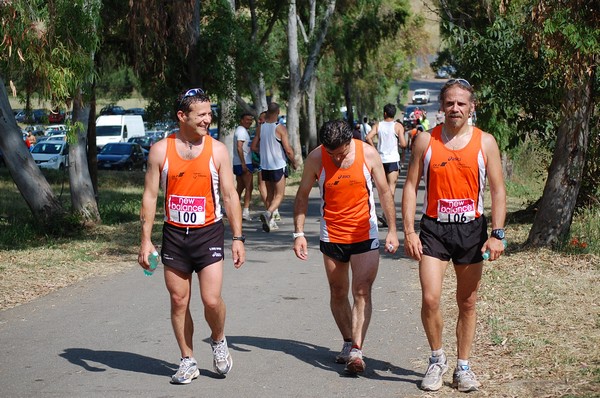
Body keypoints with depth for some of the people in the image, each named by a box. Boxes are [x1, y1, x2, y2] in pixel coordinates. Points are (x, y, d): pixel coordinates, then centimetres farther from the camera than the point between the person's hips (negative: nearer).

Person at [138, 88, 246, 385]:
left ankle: (218, 341, 21)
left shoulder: (217, 150, -2)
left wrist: (238, 238, -4)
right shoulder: (161, 150, -1)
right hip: (174, 234, 1)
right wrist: (146, 240, -4)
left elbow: (230, 195, 0)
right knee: (179, 301, 6)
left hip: (208, 233, -1)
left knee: (212, 300, -9)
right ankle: (188, 361, 19)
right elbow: (150, 196, 1)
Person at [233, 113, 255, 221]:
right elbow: (239, 148, -21)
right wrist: (243, 163, -24)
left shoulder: (239, 130, 19)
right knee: (249, 187, -10)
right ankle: (245, 211, -15)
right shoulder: (242, 131, -12)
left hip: (238, 164, 10)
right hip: (244, 163, -10)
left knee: (240, 187, 14)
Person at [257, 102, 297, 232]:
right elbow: (288, 150, -13)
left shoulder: (261, 127, 1)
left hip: (265, 166, 5)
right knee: (279, 195, 0)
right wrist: (293, 162, 3)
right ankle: (268, 213, -25)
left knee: (270, 194, 16)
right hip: (278, 165, -5)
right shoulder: (280, 128, -13)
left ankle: (270, 222, 16)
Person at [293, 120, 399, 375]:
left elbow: (384, 192, 0)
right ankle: (348, 342, 26)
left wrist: (392, 230, 0)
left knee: (362, 291, -11)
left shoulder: (368, 153, -11)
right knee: (338, 293, 11)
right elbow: (302, 195, 2)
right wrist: (299, 233, -4)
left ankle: (356, 350, -17)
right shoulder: (315, 159, -10)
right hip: (332, 236, 2)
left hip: (365, 234, -2)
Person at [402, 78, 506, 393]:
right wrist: (409, 231, -7)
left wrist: (497, 234, -9)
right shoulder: (425, 140, 0)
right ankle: (437, 359, 12)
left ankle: (463, 367, 22)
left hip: (471, 228, 1)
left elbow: (498, 190, 1)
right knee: (430, 299, -12)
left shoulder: (485, 142, 0)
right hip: (434, 228, -1)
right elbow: (411, 186, 2)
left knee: (467, 303, 8)